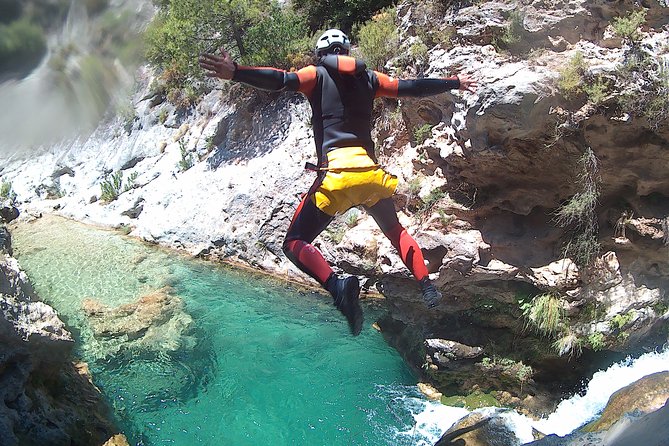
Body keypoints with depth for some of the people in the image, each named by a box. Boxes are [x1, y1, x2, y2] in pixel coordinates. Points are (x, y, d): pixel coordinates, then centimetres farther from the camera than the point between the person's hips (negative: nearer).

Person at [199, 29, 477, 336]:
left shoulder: (317, 75, 8)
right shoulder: (368, 78, 18)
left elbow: (281, 80, -11)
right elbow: (413, 87, 26)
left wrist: (235, 73, -24)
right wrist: (455, 83, 42)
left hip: (337, 172, -5)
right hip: (371, 172, 5)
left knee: (295, 244, 2)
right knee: (394, 230, 31)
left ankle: (337, 286, -26)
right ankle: (427, 287, 21)